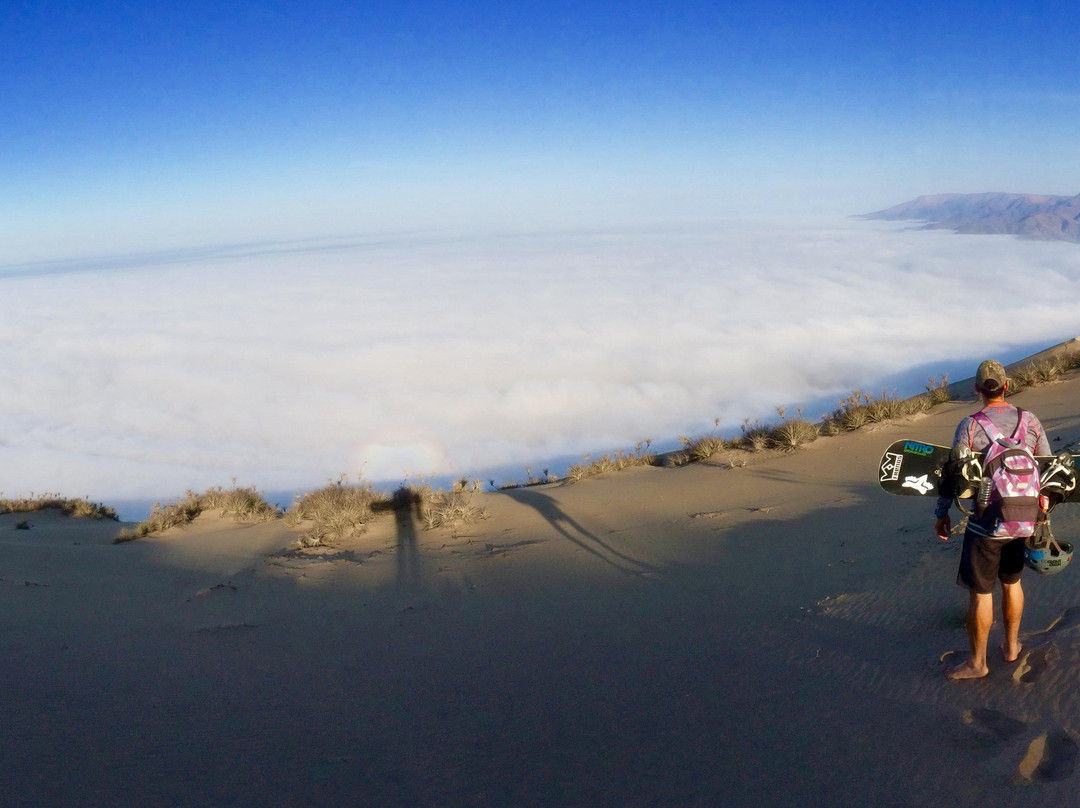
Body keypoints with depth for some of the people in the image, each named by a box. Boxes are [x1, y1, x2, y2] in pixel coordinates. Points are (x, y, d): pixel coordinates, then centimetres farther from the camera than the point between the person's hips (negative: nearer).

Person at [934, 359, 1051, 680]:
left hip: (985, 525, -5)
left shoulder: (969, 427, -16)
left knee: (980, 593, 7)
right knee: (1011, 583, 23)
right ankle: (1011, 646, 38)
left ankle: (977, 662, 19)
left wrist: (941, 513, 2)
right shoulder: (1030, 421, -4)